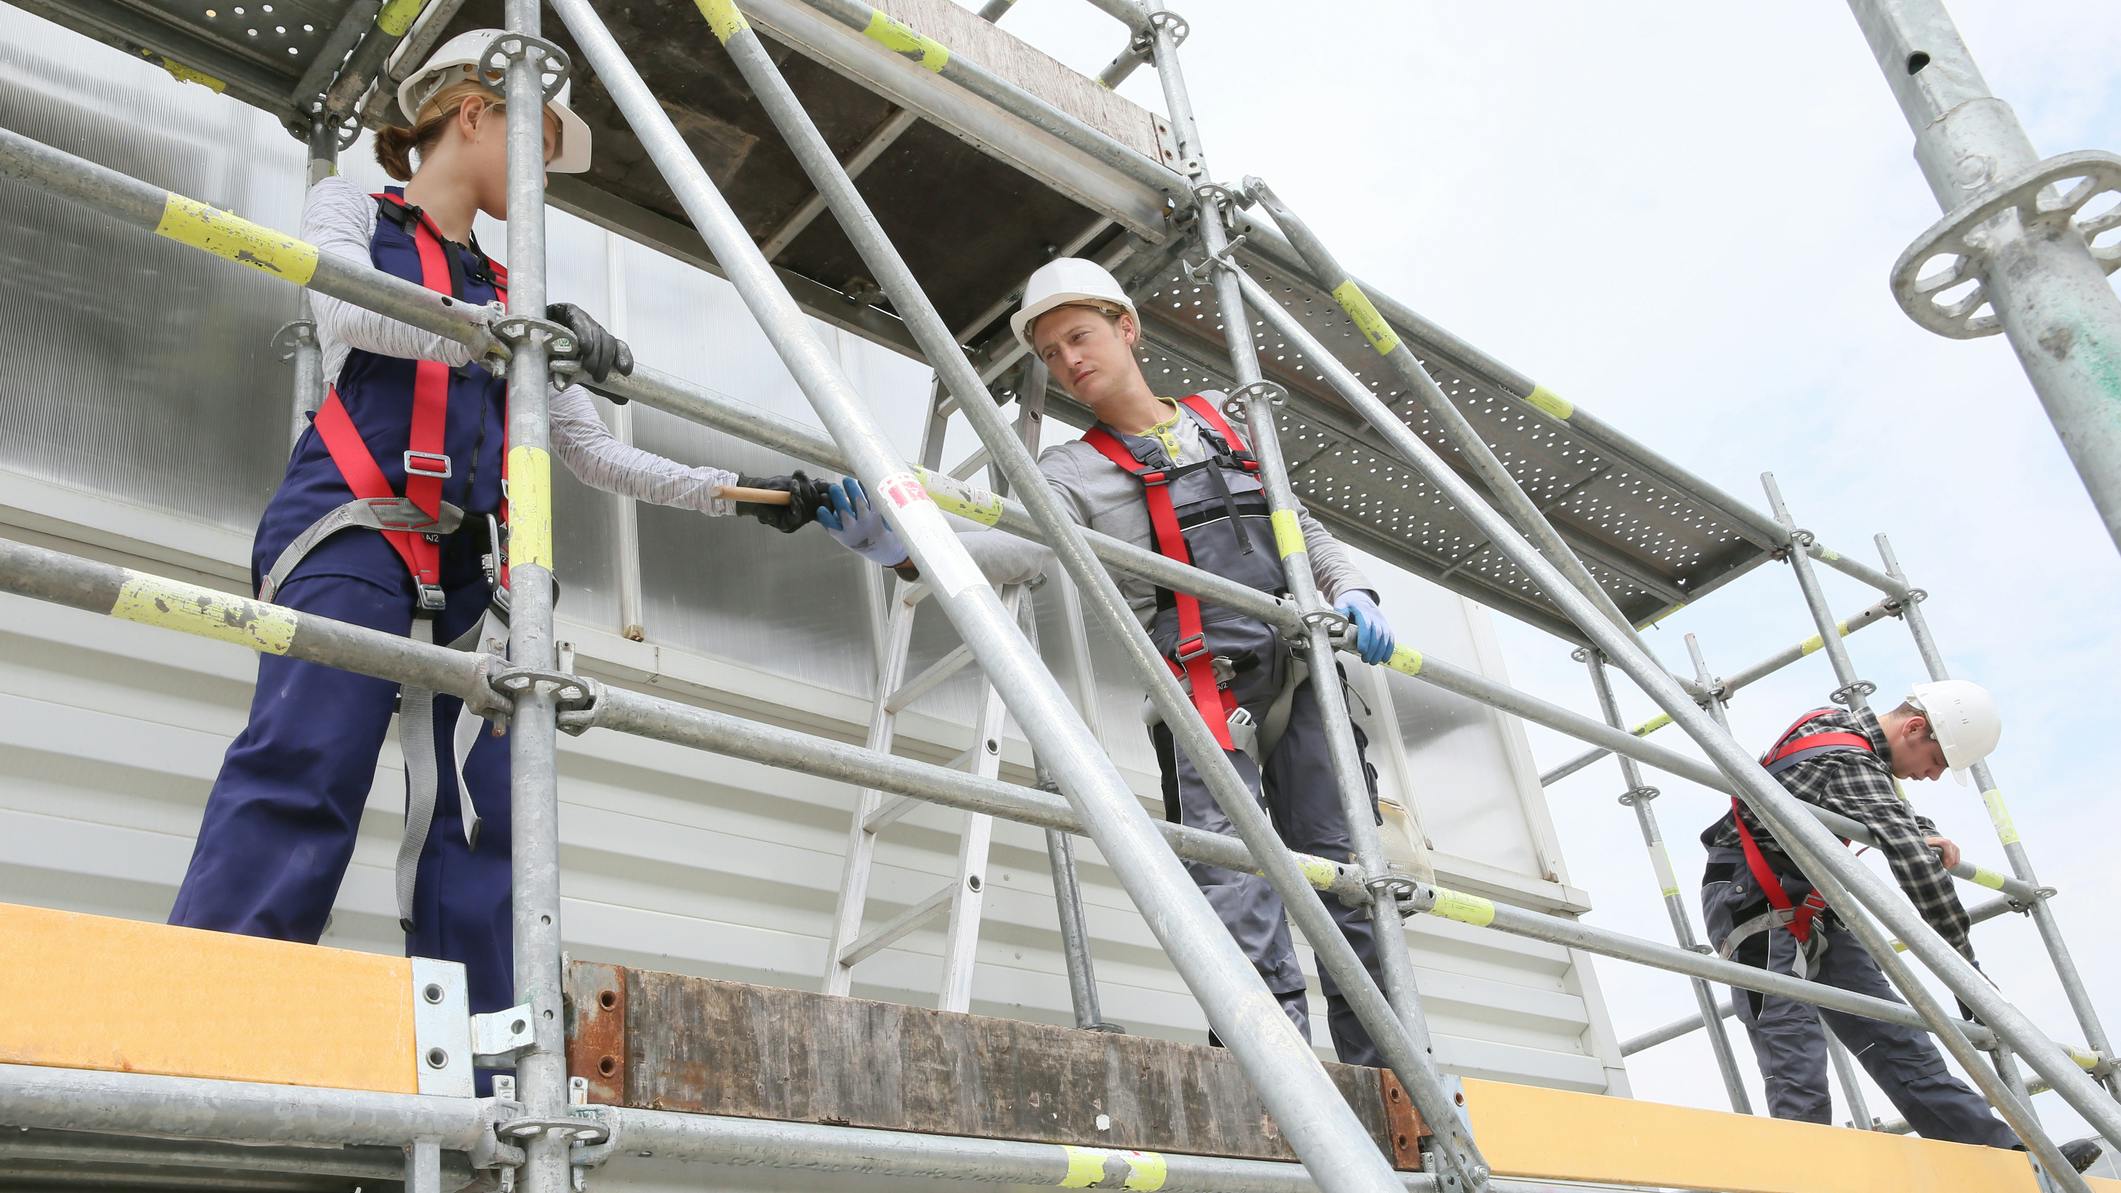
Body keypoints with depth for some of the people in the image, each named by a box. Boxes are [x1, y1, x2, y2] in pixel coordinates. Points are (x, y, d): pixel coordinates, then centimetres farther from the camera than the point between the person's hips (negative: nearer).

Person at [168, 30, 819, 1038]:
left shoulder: (506, 297, 28)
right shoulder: (350, 211, 15)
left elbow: (594, 453, 25)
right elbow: (347, 314, -9)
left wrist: (738, 494, 18)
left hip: (468, 567, 5)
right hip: (352, 531, -5)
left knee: (479, 815, -6)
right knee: (305, 768, -22)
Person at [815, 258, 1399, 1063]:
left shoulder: (1223, 423, 20)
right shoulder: (1078, 470, 8)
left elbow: (1305, 529, 25)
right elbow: (1020, 549, -13)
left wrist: (1350, 590, 4)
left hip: (1303, 672, 4)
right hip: (1207, 688, -3)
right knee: (1234, 889, -17)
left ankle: (1387, 1073, 10)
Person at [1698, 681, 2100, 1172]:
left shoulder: (1841, 721, 7)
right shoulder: (1848, 763, -23)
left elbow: (1887, 811, 25)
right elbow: (1915, 865, -29)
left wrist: (1928, 834, 2)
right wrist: (1967, 971, -26)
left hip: (1805, 908, 9)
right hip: (1755, 909, -9)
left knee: (1892, 1036, 5)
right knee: (1800, 1074, -15)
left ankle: (2005, 1153, 5)